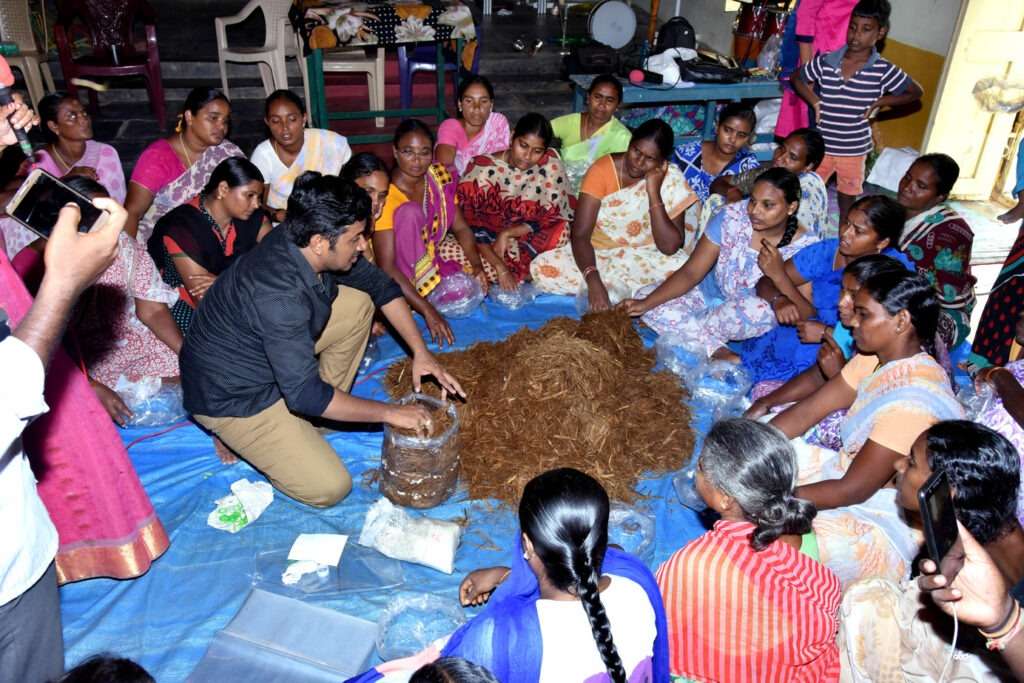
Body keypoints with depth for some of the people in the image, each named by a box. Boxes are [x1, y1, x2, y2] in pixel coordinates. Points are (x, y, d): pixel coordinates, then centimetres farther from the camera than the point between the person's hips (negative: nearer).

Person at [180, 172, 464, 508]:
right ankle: (240, 436, 8)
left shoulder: (304, 242, -12)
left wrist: (420, 352, -7)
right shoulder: (279, 295, -36)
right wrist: (389, 413, -24)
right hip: (229, 396, -8)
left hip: (265, 357, 8)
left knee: (358, 302, 0)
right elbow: (305, 395, -33)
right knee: (329, 486, -13)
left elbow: (380, 285, 0)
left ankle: (325, 408, 10)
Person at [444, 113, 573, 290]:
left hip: (526, 241, 0)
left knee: (562, 231, -29)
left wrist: (507, 234, -23)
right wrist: (500, 266, -29)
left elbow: (548, 219, -10)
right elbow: (469, 223, -20)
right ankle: (524, 273, -18)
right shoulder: (483, 167, -17)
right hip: (487, 243, 0)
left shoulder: (550, 166, -12)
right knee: (446, 250, -29)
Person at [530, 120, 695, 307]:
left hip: (645, 260, -1)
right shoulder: (602, 169, -15)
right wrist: (593, 280, -38)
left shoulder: (671, 177, -12)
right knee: (541, 268, -24)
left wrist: (653, 192, -24)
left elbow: (669, 247, -19)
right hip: (598, 255, 1)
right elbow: (580, 234, -22)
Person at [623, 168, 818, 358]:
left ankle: (687, 333, -13)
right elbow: (690, 273, -14)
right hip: (709, 295, 3)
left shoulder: (805, 246, -19)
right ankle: (719, 353, -26)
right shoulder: (732, 217, -16)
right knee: (646, 295, -17)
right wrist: (645, 303, -26)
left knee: (758, 310, -39)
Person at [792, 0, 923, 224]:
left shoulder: (883, 70, -9)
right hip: (821, 146, 1)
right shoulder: (825, 62, -6)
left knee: (847, 203, 12)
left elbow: (916, 92, 3)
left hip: (854, 151, -1)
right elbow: (796, 78, 10)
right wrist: (814, 102, -3)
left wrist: (878, 103, -7)